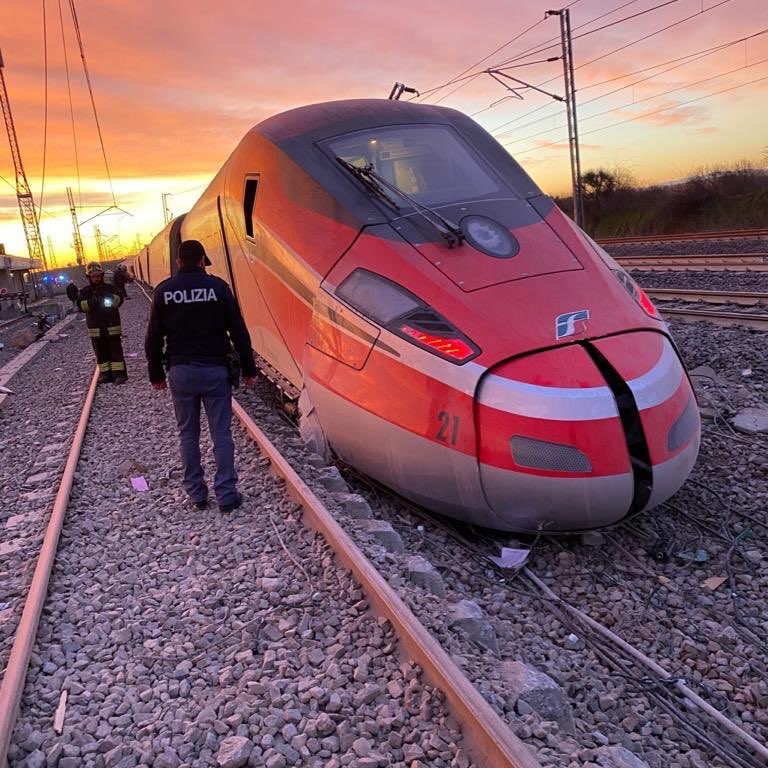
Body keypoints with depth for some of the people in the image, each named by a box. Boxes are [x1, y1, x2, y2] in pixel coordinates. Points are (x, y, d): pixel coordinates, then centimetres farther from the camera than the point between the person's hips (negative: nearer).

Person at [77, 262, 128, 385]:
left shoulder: (110, 288, 3)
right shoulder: (85, 291, 4)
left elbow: (119, 300, -7)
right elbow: (81, 306, -7)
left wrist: (110, 297, -25)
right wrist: (92, 301, -22)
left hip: (112, 325, -2)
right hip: (95, 328, 2)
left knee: (116, 350, -3)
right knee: (101, 352, 7)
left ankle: (119, 373, -2)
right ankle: (105, 373, 14)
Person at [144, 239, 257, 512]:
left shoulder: (163, 290, 2)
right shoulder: (217, 286, -4)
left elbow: (153, 338, 7)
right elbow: (238, 331, -4)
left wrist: (156, 373, 17)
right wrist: (248, 368, 4)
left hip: (180, 371, 2)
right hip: (215, 369, -2)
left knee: (188, 434, 13)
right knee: (221, 433, 3)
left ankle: (196, 493, 16)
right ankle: (226, 494, 4)